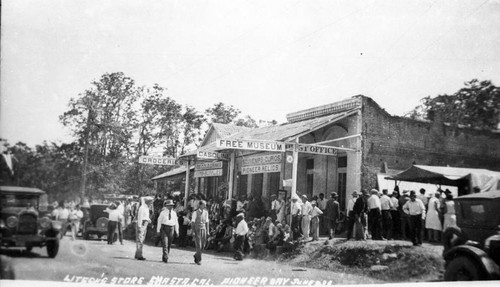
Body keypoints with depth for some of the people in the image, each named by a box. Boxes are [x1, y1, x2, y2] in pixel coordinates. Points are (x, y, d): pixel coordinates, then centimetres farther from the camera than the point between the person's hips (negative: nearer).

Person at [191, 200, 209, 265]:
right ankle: (199, 260, 2)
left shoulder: (206, 212, 10)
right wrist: (193, 231, -13)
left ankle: (196, 255, 30)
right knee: (198, 245, -6)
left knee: (203, 245, 7)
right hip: (197, 229, -5)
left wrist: (207, 230, 9)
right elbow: (192, 222, -6)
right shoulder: (195, 212, -5)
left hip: (203, 229, 5)